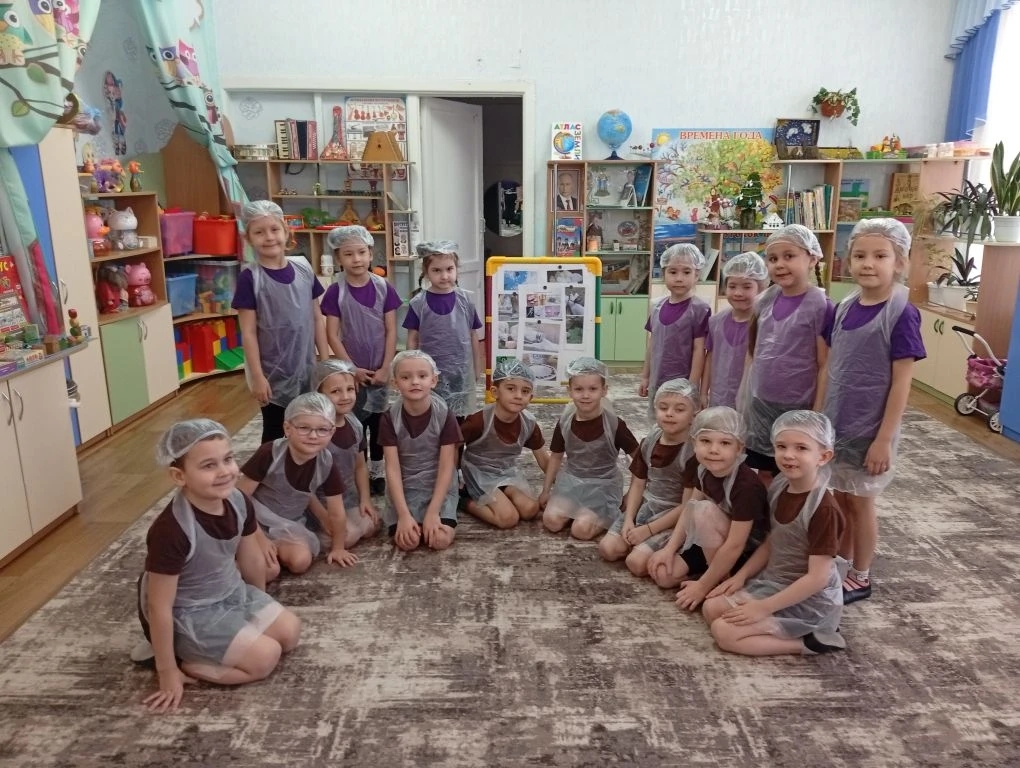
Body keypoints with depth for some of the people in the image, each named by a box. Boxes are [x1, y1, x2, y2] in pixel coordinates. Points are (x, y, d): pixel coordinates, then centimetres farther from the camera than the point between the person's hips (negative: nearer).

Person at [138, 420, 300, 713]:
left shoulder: (239, 502, -13)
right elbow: (159, 607, -25)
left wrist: (261, 605, 19)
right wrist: (168, 672, -18)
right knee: (265, 657, -15)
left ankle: (212, 650, 10)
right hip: (186, 615, -7)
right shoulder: (171, 531, -34)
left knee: (290, 632, 1)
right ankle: (186, 662, 1)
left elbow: (251, 560, 5)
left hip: (232, 592, 8)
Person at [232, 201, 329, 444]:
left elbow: (317, 318, 5)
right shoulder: (249, 278, -12)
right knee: (274, 435, 11)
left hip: (306, 369, 4)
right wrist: (258, 377, -13)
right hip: (273, 374, -3)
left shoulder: (304, 269, -1)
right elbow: (248, 333, -11)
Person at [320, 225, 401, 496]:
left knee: (377, 421, 11)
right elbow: (333, 335, -8)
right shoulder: (336, 292, -8)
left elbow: (391, 331, -3)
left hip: (379, 370, 1)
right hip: (352, 371, -1)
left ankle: (378, 472, 25)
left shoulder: (384, 288, -5)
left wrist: (385, 368, -9)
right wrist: (353, 369, -12)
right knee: (356, 423, 6)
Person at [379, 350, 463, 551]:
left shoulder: (445, 415, -12)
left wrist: (433, 512, -20)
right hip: (404, 487, 0)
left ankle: (429, 519, 12)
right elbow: (392, 469, -12)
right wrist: (404, 514, -22)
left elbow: (447, 467, -13)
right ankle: (408, 521, 12)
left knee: (441, 540, -21)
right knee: (406, 541, -21)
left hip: (439, 486, 0)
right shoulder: (389, 418, -10)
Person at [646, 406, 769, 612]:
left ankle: (722, 583, -15)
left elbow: (735, 546, -30)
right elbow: (690, 509, 0)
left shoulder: (746, 485, -31)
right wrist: (669, 549, -9)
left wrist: (703, 586, -24)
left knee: (706, 510, -31)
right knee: (662, 574, -8)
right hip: (712, 546, 6)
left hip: (747, 554, -6)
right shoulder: (703, 469, -9)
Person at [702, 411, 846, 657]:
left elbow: (817, 577, -25)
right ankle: (783, 629, 4)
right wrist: (741, 576, 3)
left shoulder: (824, 509, -26)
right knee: (711, 608, 3)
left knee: (724, 632, -15)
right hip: (773, 582, 8)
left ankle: (810, 642, -6)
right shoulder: (780, 489, -1)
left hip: (810, 602, -8)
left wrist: (763, 608, -22)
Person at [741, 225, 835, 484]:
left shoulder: (820, 306, -14)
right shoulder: (767, 300, 3)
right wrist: (744, 395, 13)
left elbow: (826, 366, -13)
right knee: (764, 472, 17)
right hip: (760, 404, 5)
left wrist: (817, 415, -14)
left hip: (796, 409, -5)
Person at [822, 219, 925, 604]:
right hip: (835, 424, 5)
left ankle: (860, 577, 26)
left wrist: (884, 438, -16)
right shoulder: (845, 308, 2)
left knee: (860, 503, 8)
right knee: (840, 500, 16)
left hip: (869, 429, -5)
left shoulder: (901, 314, -15)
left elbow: (901, 382, -15)